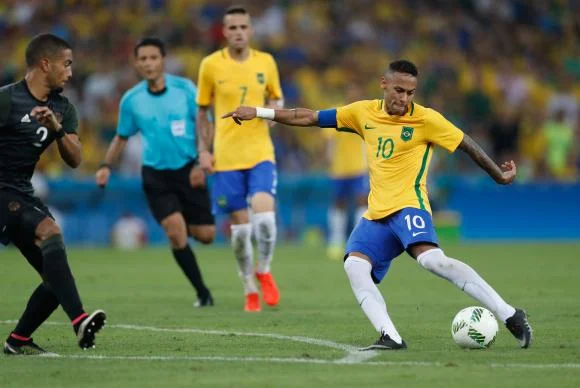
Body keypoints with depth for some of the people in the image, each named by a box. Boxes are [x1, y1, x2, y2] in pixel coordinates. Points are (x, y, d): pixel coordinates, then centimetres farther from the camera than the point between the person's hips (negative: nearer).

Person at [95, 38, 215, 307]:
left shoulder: (185, 89, -6)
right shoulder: (131, 100, -1)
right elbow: (121, 137, 13)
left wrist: (202, 164, -12)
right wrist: (106, 166, -1)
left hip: (189, 171, 0)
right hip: (156, 175, 0)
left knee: (205, 235, -1)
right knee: (175, 232, -16)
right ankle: (202, 293, -2)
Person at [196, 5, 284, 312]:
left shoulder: (265, 62, 4)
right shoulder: (211, 65, 0)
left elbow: (276, 98, 18)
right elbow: (202, 111, 8)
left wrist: (274, 108, -6)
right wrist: (204, 150, 1)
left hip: (260, 153, 1)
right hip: (226, 157, 0)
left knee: (264, 215, -19)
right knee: (239, 226, 1)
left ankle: (264, 271, 8)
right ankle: (249, 289, 20)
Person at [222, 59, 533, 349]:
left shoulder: (426, 119, -5)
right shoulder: (364, 112, 8)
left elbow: (467, 145, 3)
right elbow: (310, 118, 13)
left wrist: (498, 174, 7)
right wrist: (258, 112, 12)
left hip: (408, 206, -6)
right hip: (376, 214, 6)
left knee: (431, 259, -30)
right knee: (355, 265, -19)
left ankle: (509, 315, -28)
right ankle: (390, 337, -28)